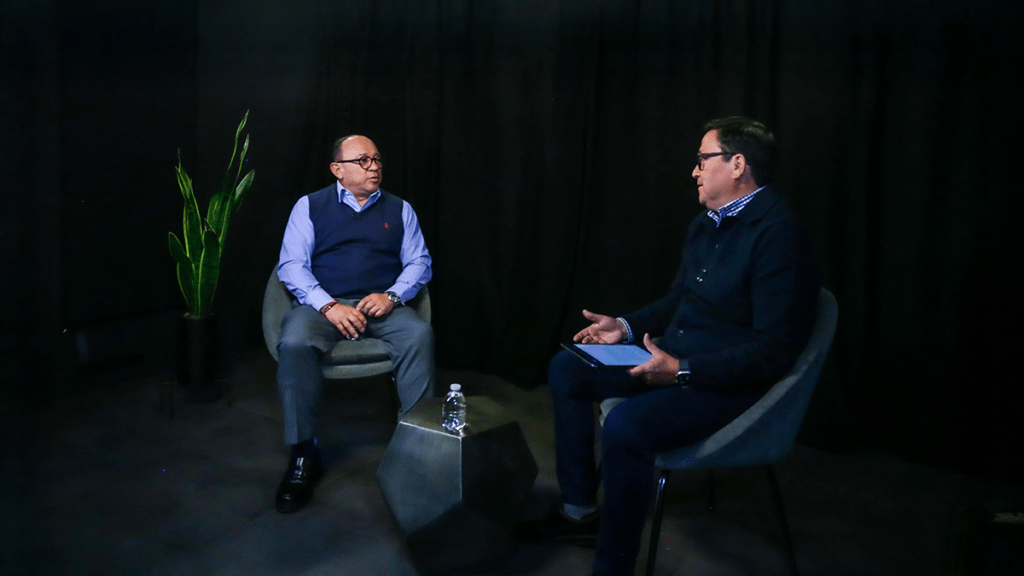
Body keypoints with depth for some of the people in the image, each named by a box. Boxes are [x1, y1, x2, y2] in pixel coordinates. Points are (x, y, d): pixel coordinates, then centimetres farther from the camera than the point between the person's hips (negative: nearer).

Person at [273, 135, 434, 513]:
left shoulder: (399, 209, 15)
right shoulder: (310, 206, 9)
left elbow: (419, 262, 10)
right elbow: (291, 265, 0)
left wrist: (391, 296, -10)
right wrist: (328, 306, -16)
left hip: (383, 306, 1)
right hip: (321, 304, -1)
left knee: (420, 335, -31)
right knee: (294, 343, -33)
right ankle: (303, 454, -22)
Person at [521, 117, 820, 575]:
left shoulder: (777, 234, -21)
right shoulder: (703, 226, 8)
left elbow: (774, 350, -24)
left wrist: (683, 370, -26)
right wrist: (625, 327, 5)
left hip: (728, 383, -10)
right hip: (672, 360, 10)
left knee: (625, 426, -33)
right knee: (566, 369, 10)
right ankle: (580, 510, 18)